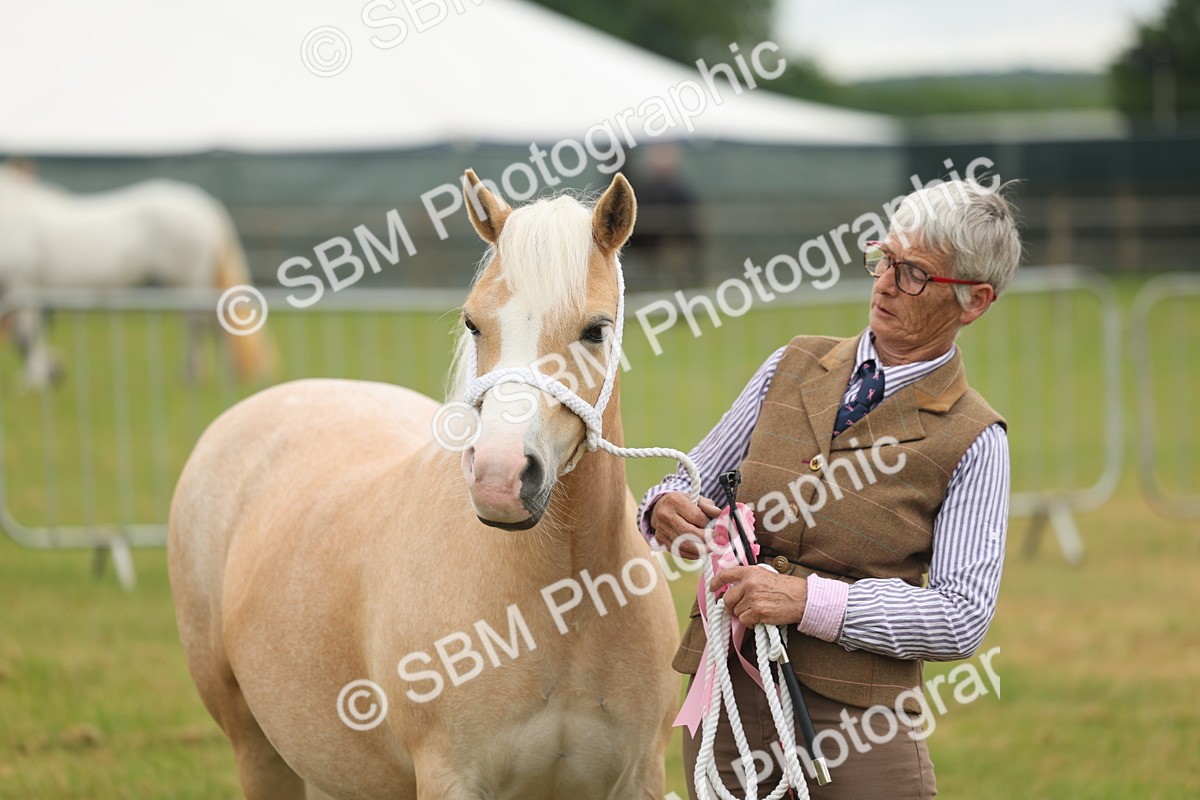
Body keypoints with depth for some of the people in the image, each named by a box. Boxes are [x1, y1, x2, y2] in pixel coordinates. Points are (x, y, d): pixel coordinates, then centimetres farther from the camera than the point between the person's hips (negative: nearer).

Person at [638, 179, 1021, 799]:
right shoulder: (792, 368, 10)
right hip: (725, 695, 4)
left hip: (856, 723, -4)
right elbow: (697, 479, 15)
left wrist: (807, 599, -22)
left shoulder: (973, 440, -4)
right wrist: (666, 508, -11)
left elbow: (962, 619, -12)